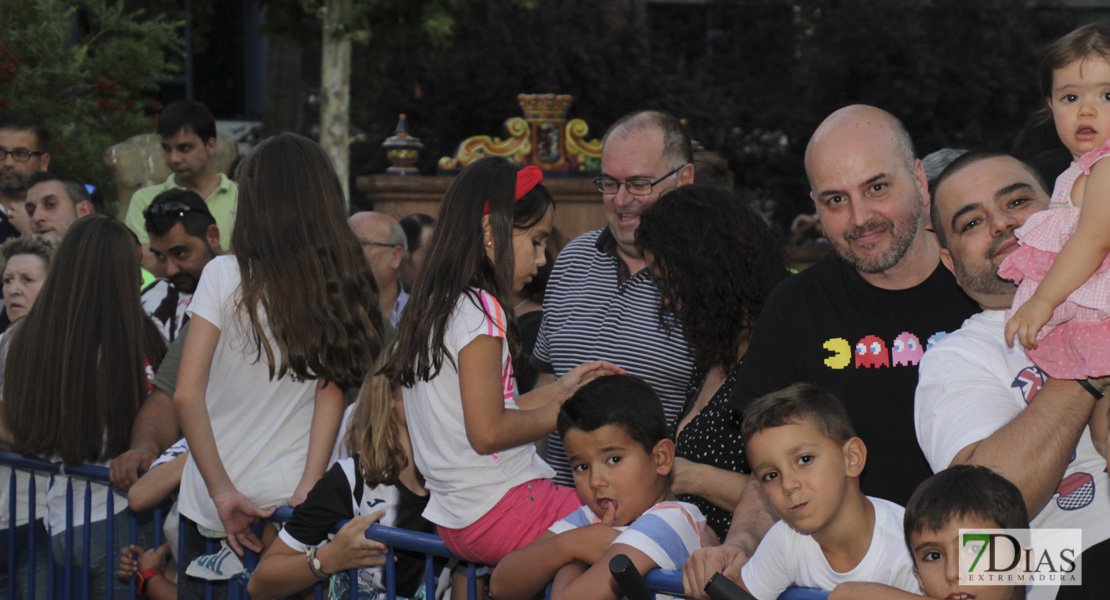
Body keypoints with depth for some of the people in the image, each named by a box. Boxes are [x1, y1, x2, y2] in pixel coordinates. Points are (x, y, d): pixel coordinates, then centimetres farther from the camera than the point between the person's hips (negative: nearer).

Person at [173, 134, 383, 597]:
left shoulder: (225, 276, -10)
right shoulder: (342, 288, -2)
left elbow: (187, 396, -15)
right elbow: (332, 395, -8)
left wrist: (223, 491, -12)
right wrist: (307, 491, -12)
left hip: (214, 509, -2)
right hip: (292, 498, 2)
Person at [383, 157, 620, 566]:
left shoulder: (432, 307, 15)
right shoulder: (480, 310, -13)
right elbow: (488, 432, -18)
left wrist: (560, 390, 20)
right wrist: (565, 411, -5)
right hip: (502, 511, -10)